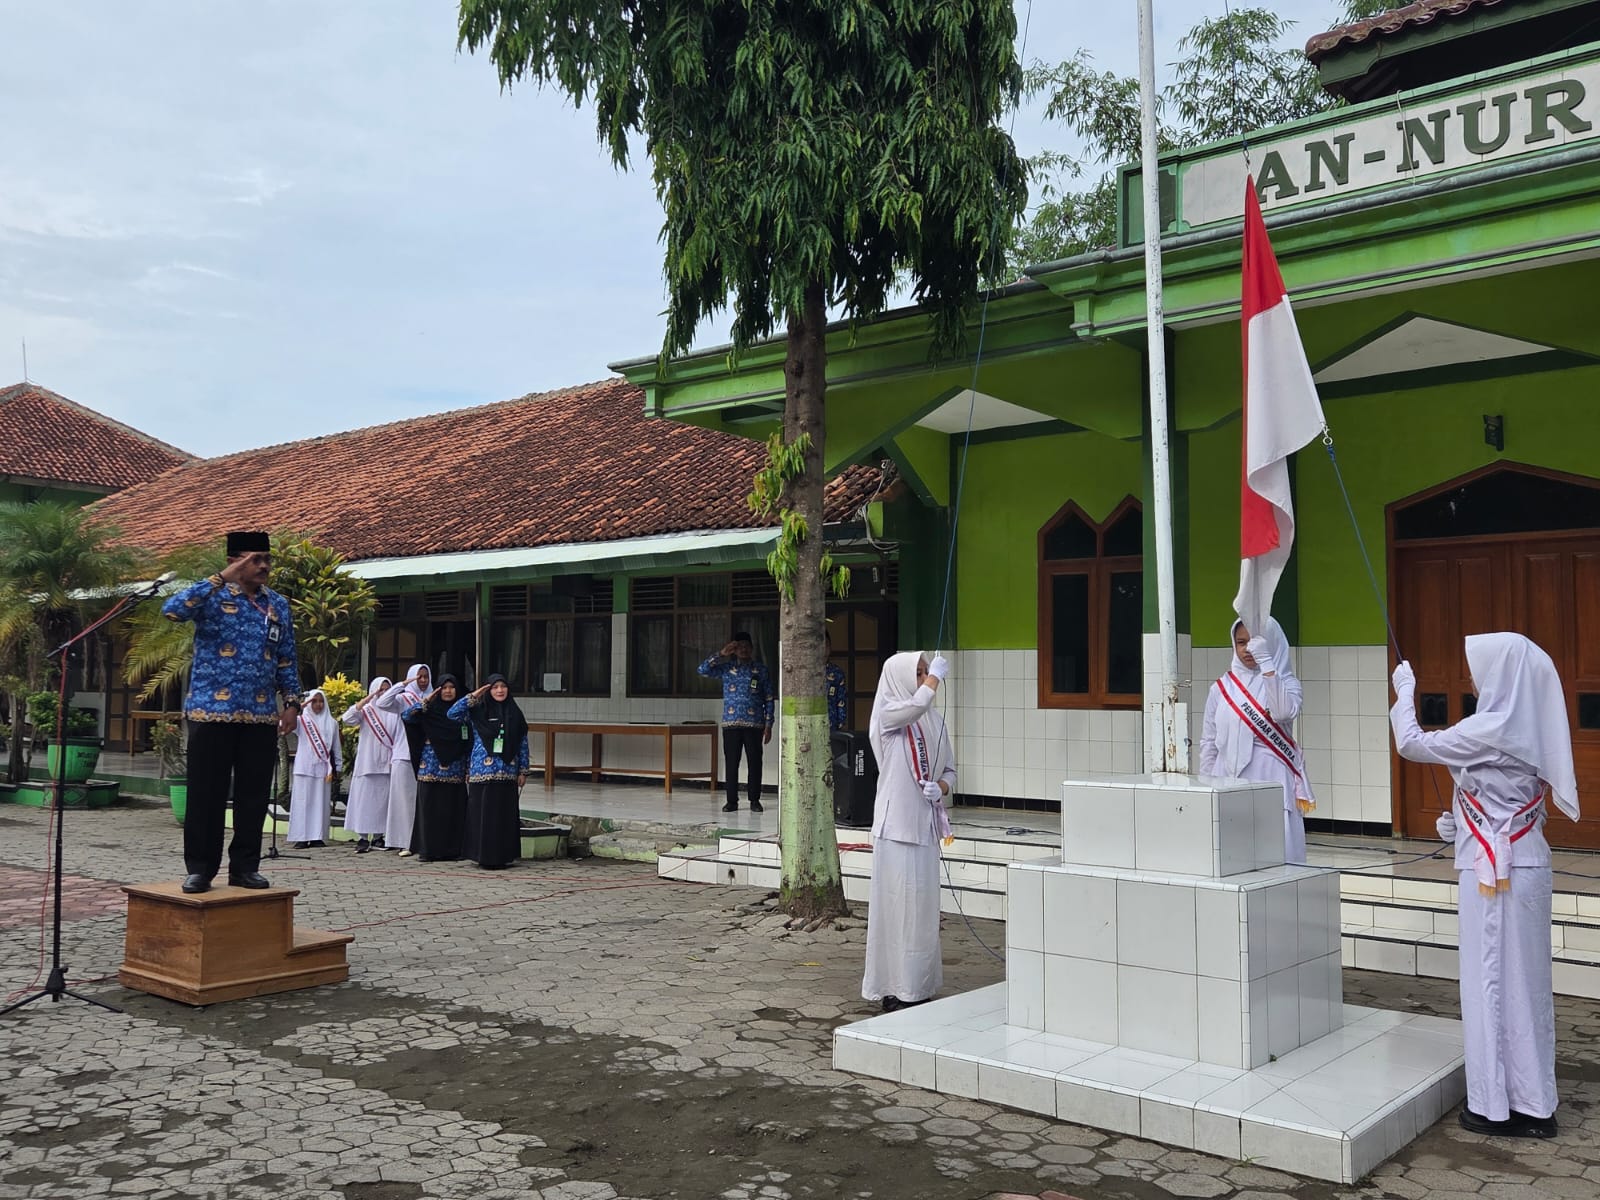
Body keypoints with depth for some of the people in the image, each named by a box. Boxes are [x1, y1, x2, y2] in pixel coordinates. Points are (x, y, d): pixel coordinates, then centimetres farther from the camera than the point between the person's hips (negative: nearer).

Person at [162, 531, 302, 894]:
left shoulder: (278, 605, 11)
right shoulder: (213, 597, -2)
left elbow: (286, 659, 15)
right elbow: (172, 610, -23)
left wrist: (292, 702, 6)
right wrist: (221, 578, -22)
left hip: (261, 716, 4)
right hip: (212, 711, -4)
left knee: (253, 795, 7)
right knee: (207, 794, 1)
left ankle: (245, 867, 16)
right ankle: (200, 868, 11)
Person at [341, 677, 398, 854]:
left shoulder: (394, 713, 8)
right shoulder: (366, 710, 6)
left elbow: (398, 738, 8)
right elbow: (347, 718, -12)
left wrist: (395, 760, -2)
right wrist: (368, 698, -13)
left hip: (386, 764, 1)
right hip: (366, 763, -1)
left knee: (382, 800, 3)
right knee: (363, 799, -5)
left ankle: (377, 836, 10)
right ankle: (362, 838, -4)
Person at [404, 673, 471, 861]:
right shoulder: (429, 711, 4)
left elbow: (468, 742, 10)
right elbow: (406, 717, -11)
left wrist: (469, 768, 4)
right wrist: (426, 702, -16)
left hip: (454, 769, 2)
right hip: (430, 767, -2)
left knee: (452, 809, 1)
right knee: (429, 808, -1)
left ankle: (450, 850, 7)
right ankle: (428, 850, 3)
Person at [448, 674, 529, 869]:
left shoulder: (515, 714, 7)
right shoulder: (478, 711, 3)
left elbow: (523, 744, 8)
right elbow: (451, 713, -7)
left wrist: (523, 771, 5)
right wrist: (473, 696, -8)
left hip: (507, 774, 2)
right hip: (482, 772, -2)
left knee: (505, 814, 4)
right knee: (482, 814, 0)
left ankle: (503, 855, 11)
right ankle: (483, 855, 7)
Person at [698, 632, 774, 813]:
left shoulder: (762, 670, 5)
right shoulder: (726, 668, 8)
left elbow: (769, 699, 4)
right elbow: (703, 669, -4)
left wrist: (768, 725, -2)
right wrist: (721, 654, -9)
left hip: (754, 724, -1)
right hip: (731, 723, 1)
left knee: (754, 763, 1)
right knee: (731, 763, 2)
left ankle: (754, 800, 11)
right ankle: (732, 801, 9)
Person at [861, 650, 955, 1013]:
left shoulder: (935, 721, 13)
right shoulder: (888, 714, -5)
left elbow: (949, 769, 18)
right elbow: (916, 705, -26)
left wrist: (941, 786, -4)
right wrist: (937, 674, -11)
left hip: (925, 823, 6)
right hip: (896, 823, -6)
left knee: (924, 903, 9)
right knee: (896, 901, -5)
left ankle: (919, 985, 18)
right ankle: (893, 987, 4)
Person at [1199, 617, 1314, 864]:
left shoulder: (1286, 683, 3)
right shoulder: (1222, 688, 9)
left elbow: (1285, 711, -21)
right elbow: (1209, 743, 12)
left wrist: (1266, 662, -21)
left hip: (1272, 784, -3)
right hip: (1229, 786, 3)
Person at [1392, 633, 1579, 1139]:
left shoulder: (1490, 728, -18)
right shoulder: (1523, 726, 8)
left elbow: (1412, 744, -10)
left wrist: (1404, 690, 3)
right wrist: (1461, 822, 16)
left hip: (1496, 869, -9)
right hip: (1519, 863, 9)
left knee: (1495, 980, 0)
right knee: (1520, 979, 14)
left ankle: (1501, 1104, 9)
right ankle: (1528, 1100, 23)